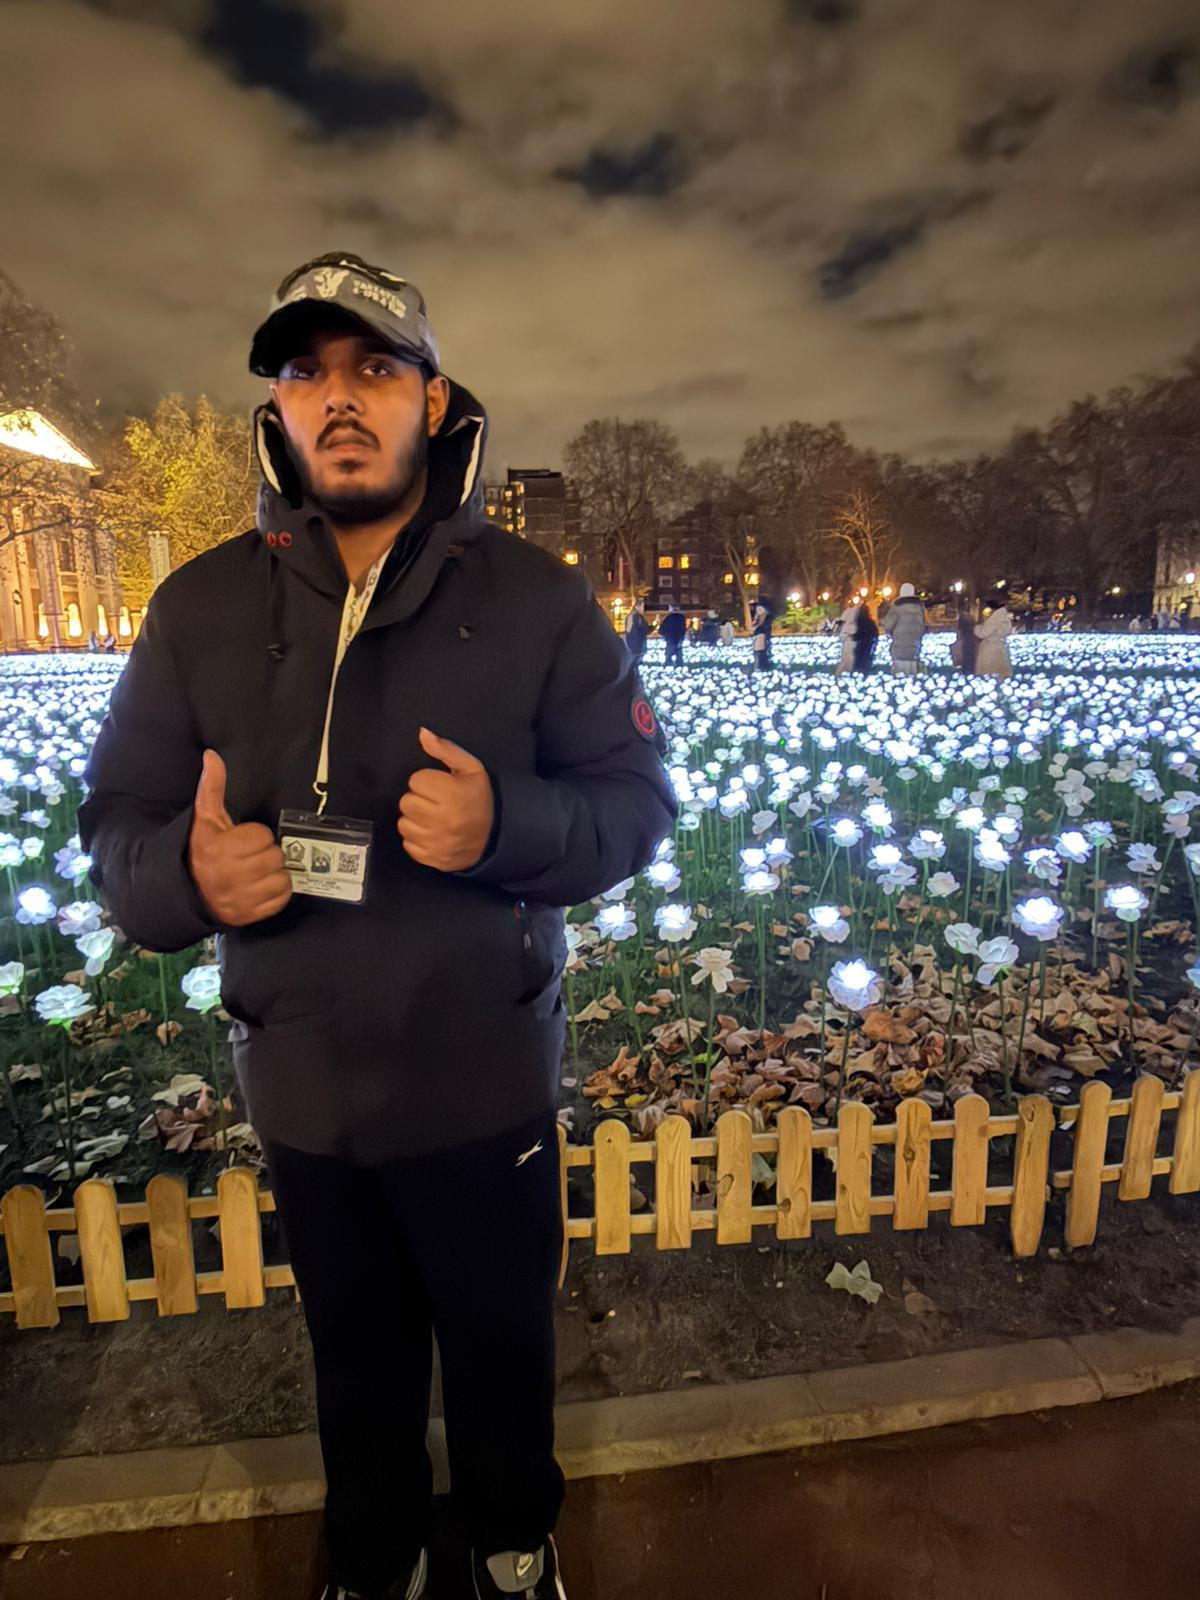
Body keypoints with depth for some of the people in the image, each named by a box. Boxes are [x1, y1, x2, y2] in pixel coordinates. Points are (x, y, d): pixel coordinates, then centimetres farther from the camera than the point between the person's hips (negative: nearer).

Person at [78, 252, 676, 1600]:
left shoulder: (534, 597, -8)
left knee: (502, 1338, 23)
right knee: (357, 1352, 27)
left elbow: (635, 800, -7)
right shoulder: (203, 605, -2)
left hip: (485, 1081, -1)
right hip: (300, 1086, 2)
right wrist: (187, 875, -22)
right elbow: (115, 823, 1)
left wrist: (508, 824, -27)